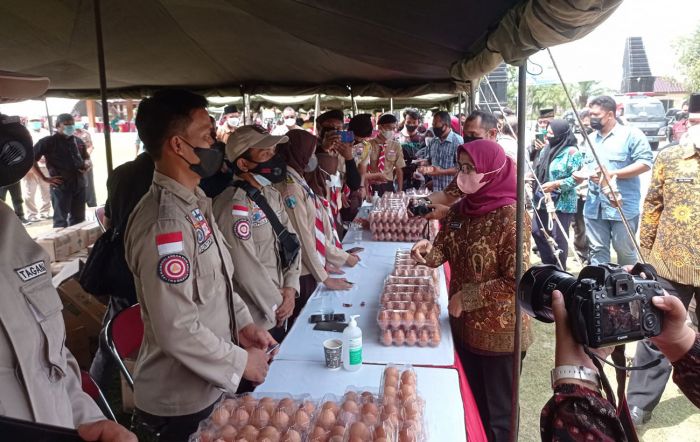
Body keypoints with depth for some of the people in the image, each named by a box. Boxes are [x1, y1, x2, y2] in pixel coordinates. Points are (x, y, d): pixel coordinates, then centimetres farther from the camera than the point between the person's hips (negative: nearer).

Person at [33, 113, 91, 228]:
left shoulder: (78, 141, 12)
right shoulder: (48, 142, -6)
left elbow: (86, 157, 27)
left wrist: (87, 164, 3)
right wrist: (44, 178, -11)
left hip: (79, 185, 6)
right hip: (60, 186, -6)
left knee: (78, 219, 14)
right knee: (61, 220, -2)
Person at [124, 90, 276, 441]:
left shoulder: (194, 202, 3)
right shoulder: (164, 222, -28)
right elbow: (177, 330, -29)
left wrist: (242, 322, 3)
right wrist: (241, 362, -17)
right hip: (181, 402, -8)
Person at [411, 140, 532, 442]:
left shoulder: (510, 216, -23)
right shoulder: (459, 209, -1)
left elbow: (516, 282, -25)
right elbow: (443, 252, 6)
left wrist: (466, 297, -20)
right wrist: (428, 251, -16)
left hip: (499, 333, -6)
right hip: (463, 325, 7)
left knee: (497, 414, 14)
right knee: (472, 404, 25)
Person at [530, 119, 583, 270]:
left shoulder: (572, 152, -12)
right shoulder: (547, 149, 12)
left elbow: (576, 177, -17)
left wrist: (555, 184, -23)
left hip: (561, 203, -8)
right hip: (543, 201, 8)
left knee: (558, 238, 0)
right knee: (537, 232, 13)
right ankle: (548, 265, 29)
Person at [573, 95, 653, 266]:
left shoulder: (631, 134, -6)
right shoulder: (591, 138, 16)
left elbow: (645, 162, -13)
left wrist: (613, 173, -19)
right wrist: (581, 174, 0)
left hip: (623, 207, -6)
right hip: (594, 206, 6)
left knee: (625, 251, 6)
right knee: (597, 250, 10)